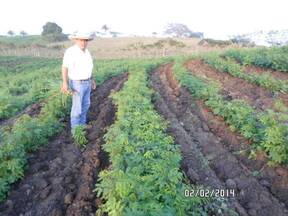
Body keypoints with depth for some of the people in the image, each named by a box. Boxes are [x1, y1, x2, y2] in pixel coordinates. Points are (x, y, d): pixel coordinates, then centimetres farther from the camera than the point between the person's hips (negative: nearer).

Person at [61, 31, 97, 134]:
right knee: (77, 107, 0)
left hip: (86, 82, 8)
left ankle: (82, 123, 33)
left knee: (85, 104, 16)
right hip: (77, 84, -8)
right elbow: (64, 68, -24)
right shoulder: (70, 52, -21)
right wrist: (65, 83, -35)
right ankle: (75, 128, 15)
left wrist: (92, 79, 18)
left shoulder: (86, 52, 4)